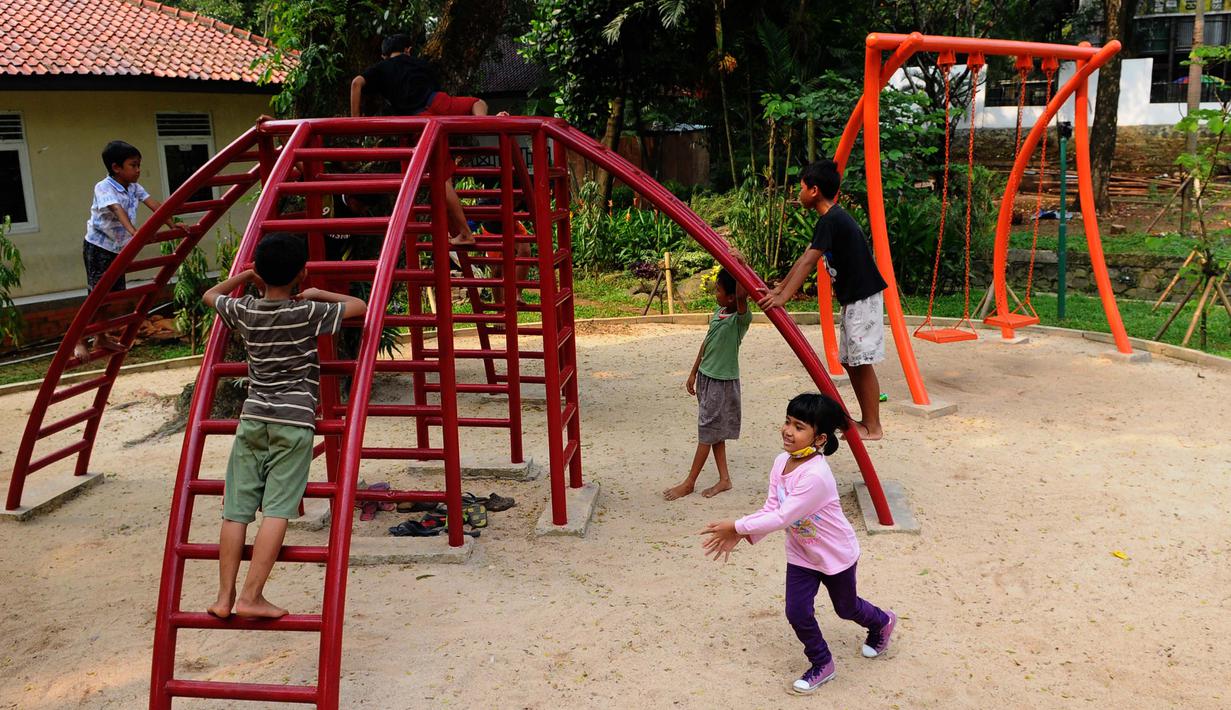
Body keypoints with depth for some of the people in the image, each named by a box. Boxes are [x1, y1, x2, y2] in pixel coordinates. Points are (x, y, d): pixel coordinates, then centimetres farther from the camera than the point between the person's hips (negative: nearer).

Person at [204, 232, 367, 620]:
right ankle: (251, 596, -10)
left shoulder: (244, 311, 5)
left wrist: (243, 276, 38)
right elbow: (360, 306, 7)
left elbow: (209, 295, 27)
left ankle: (225, 597, 5)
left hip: (253, 418, 4)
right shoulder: (307, 313, -6)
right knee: (277, 511, -6)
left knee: (236, 510, 4)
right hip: (294, 420, -4)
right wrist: (319, 294, 18)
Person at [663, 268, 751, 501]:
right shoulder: (718, 311, 5)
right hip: (706, 377, 8)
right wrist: (694, 373, 19)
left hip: (723, 381, -8)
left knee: (708, 431, 4)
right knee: (714, 431, 14)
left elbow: (742, 295, -45)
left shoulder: (741, 318, -21)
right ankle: (724, 479, 25)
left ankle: (689, 483, 14)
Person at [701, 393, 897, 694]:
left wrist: (736, 526, -33)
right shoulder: (782, 462, -13)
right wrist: (740, 534, -23)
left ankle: (882, 622, 53)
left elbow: (782, 518, -37)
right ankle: (821, 665, 26)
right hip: (801, 554, 6)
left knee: (846, 608, 20)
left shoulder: (815, 475, -39)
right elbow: (770, 509, -9)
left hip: (835, 554, -6)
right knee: (797, 613, 1)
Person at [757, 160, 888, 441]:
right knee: (849, 361, 13)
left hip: (864, 298, -10)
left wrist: (783, 297, -30)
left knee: (862, 362, -6)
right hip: (853, 299, 10)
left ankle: (873, 427, 1)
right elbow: (804, 258, 15)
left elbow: (808, 262, -26)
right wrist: (779, 288, 14)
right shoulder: (834, 218, 14)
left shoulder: (831, 220, -18)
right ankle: (866, 419, 20)